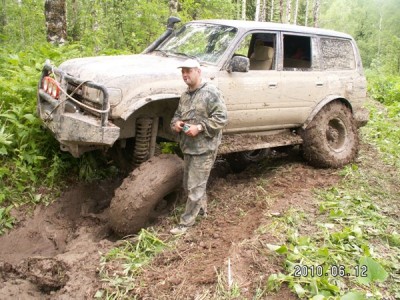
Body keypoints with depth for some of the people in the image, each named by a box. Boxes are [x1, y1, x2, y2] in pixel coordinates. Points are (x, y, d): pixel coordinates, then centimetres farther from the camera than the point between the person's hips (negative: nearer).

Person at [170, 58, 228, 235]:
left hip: (204, 148, -9)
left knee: (195, 186, -3)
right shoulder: (185, 95, 14)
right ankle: (202, 209, 38)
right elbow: (177, 114, 23)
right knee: (188, 185, 18)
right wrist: (175, 123, -1)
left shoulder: (211, 93, -12)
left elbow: (221, 118, -17)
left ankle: (186, 222, 7)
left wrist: (199, 127, -23)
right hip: (188, 147, 9)